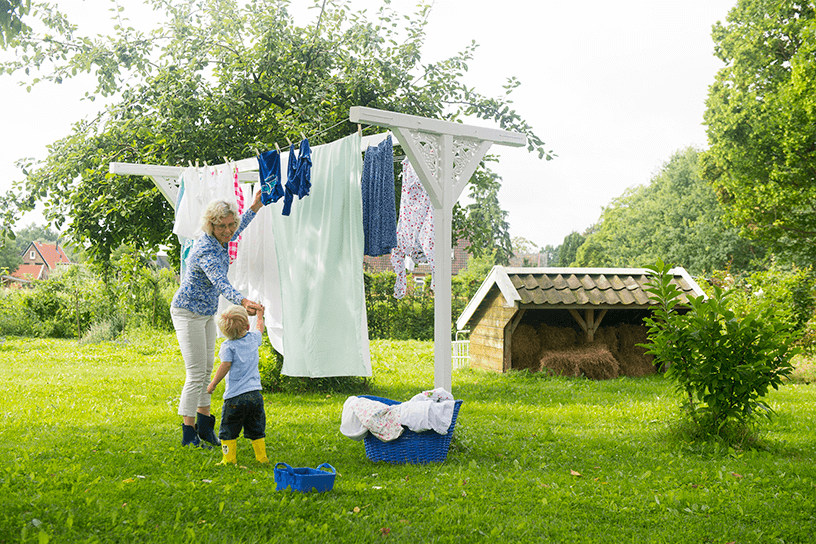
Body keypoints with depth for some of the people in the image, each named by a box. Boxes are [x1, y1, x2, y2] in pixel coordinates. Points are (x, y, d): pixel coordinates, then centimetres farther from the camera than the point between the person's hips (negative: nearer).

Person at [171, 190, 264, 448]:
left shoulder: (220, 240, -3)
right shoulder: (206, 250, -30)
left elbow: (232, 235, 24)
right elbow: (220, 282, -46)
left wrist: (255, 207, 23)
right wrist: (243, 301, -64)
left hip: (207, 314, 9)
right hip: (188, 313, -9)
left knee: (207, 369, 13)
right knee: (196, 373, -9)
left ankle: (204, 425, 23)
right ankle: (188, 434, -1)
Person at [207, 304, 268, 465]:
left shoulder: (228, 346, -8)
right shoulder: (253, 339, 6)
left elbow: (225, 365, -17)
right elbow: (260, 329, 28)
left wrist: (213, 384, -6)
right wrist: (260, 316, 47)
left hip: (235, 396, -5)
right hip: (255, 394, 5)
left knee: (228, 430, 7)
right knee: (256, 429, 15)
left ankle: (229, 459, 8)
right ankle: (262, 457, 17)